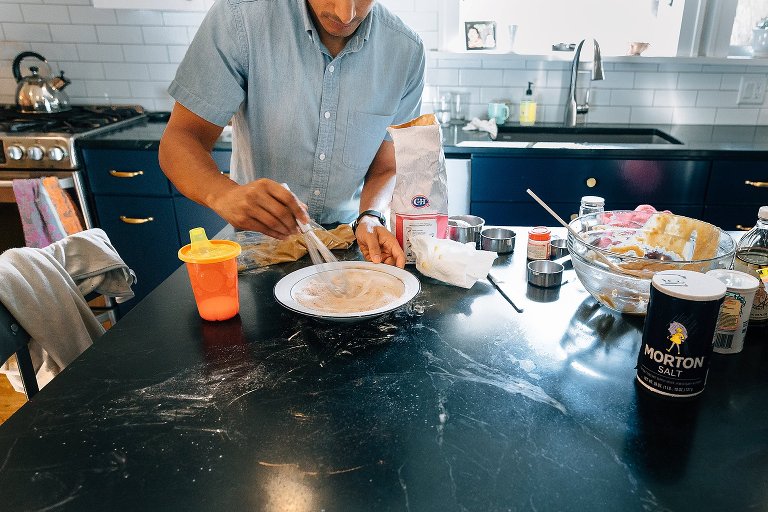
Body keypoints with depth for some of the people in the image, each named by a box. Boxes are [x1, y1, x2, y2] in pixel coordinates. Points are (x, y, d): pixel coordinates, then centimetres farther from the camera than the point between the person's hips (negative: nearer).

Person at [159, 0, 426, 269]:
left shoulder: (407, 50, -10)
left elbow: (387, 167, -4)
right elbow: (181, 138, -14)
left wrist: (369, 218, -25)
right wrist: (223, 193, -35)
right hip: (258, 239, -1)